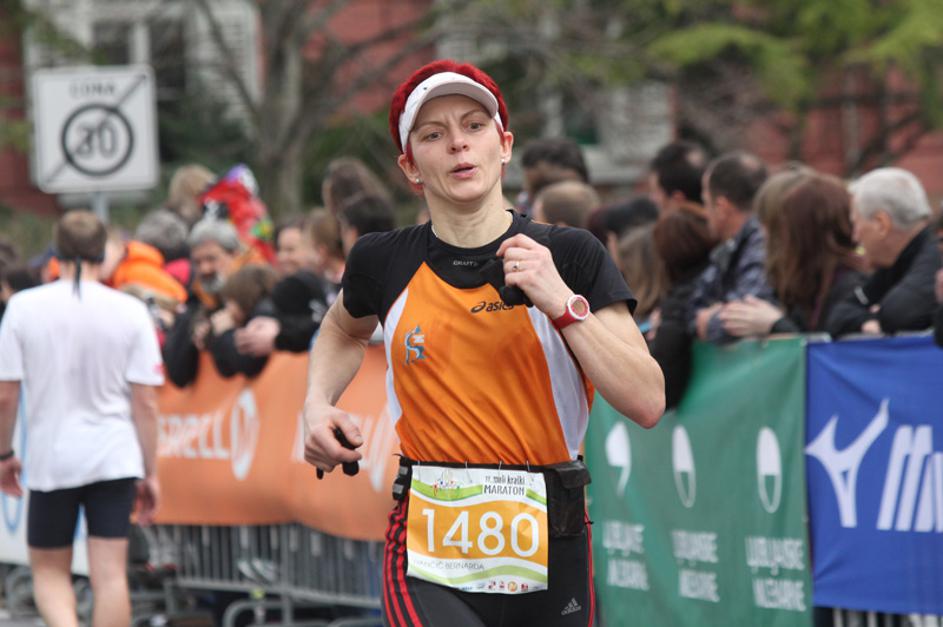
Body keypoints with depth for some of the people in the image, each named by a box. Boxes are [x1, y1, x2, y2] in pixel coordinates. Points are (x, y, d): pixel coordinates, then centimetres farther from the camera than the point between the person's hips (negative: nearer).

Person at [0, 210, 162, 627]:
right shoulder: (130, 311, -3)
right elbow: (145, 403, -2)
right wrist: (150, 473, 5)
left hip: (49, 459, 0)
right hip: (114, 459, 0)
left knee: (48, 571, 11)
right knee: (110, 575, 2)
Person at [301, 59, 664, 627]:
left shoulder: (571, 255, -1)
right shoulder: (385, 262, 5)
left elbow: (648, 403, -9)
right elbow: (345, 330, 29)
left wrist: (563, 303, -17)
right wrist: (318, 406, 11)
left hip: (550, 560, 0)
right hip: (427, 566, 0)